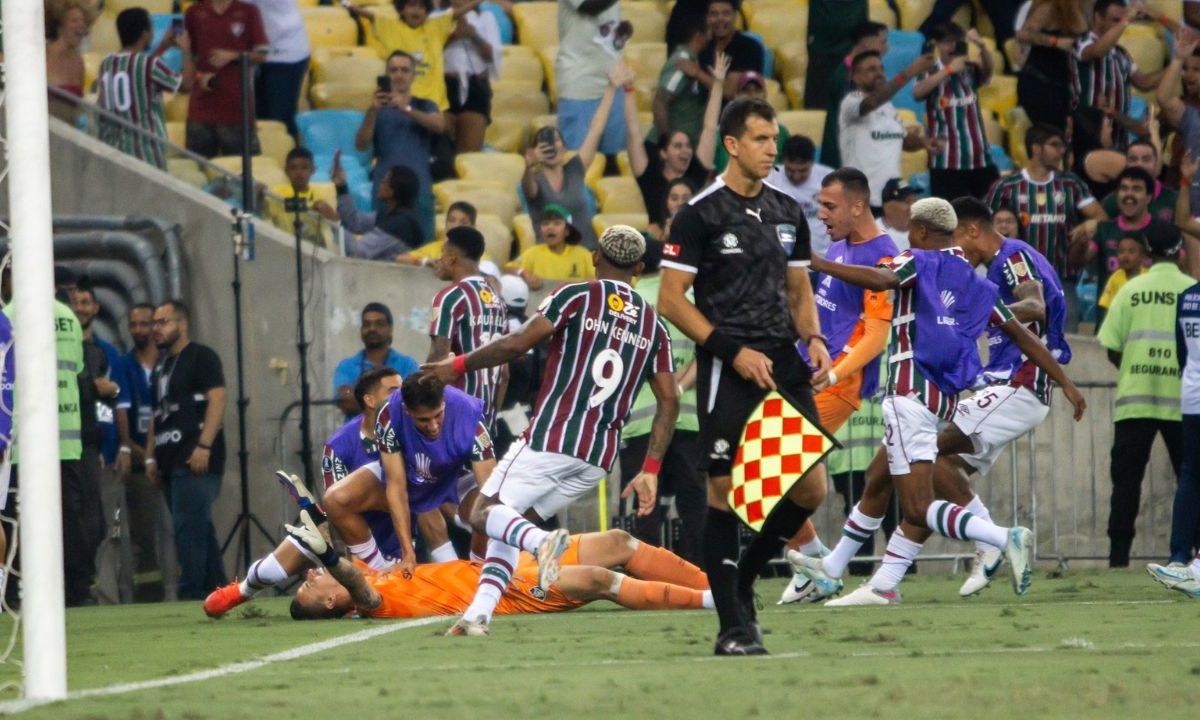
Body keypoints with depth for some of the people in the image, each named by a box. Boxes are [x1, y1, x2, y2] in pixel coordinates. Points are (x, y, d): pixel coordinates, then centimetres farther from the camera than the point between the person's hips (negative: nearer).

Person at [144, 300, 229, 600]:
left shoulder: (201, 357, -2)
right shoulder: (162, 366, 23)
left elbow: (217, 400, -13)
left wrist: (204, 446, -21)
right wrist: (151, 457, 17)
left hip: (196, 461, -9)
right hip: (171, 461, 9)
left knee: (190, 527, -14)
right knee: (199, 529, 9)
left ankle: (192, 593, -16)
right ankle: (217, 590, 12)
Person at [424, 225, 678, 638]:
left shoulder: (577, 298, -1)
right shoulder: (653, 326, 15)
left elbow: (517, 344, -8)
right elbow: (669, 402, 9)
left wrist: (458, 366, 6)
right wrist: (650, 471, 11)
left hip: (549, 439, -6)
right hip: (599, 459, 6)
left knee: (485, 514, 2)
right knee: (511, 523, 18)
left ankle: (540, 541, -30)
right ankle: (478, 614, 1)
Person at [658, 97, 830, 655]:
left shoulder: (788, 213, 14)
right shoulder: (700, 214, -5)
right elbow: (671, 299, -6)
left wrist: (814, 340, 1)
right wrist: (734, 352, -13)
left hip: (784, 365, 6)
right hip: (728, 372, -6)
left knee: (811, 489, 1)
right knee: (726, 492, -8)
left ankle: (743, 580, 23)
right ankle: (733, 626, -3)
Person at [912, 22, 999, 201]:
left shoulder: (970, 70, 6)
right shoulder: (932, 74, -2)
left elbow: (988, 68, -13)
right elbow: (918, 92, -20)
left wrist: (981, 45, -33)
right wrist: (949, 70, -22)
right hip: (946, 163, -3)